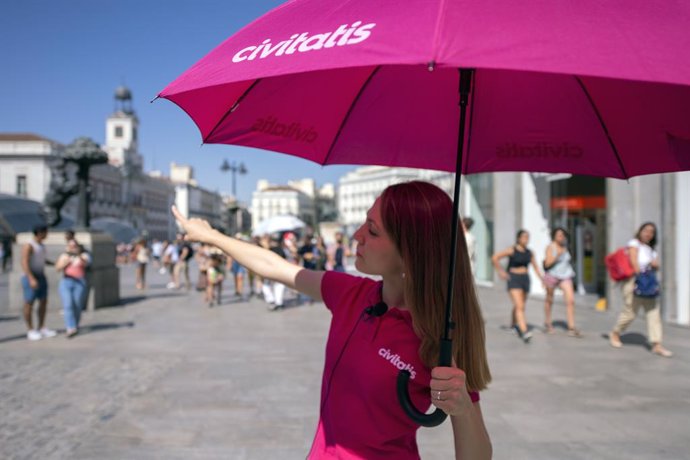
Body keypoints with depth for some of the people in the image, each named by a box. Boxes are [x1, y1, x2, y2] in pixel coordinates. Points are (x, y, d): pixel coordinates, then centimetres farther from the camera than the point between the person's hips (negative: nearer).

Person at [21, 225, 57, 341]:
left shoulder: (40, 244, 12)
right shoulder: (28, 246, -15)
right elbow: (24, 263, -22)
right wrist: (31, 279, -28)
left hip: (41, 277, 9)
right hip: (31, 278, -9)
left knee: (44, 302, 8)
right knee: (29, 304, -1)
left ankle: (42, 328, 15)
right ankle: (31, 331, 4)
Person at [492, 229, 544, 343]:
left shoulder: (529, 252, 6)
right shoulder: (512, 250, -9)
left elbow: (535, 266, 12)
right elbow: (495, 258, -11)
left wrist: (541, 278, -1)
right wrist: (500, 271, -9)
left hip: (525, 280, 6)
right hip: (513, 280, -6)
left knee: (519, 306, 17)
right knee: (520, 306, -17)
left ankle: (512, 324, 41)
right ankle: (525, 332, -26)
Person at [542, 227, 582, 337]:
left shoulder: (564, 246, 4)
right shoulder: (550, 247, -12)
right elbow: (547, 263, -20)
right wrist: (558, 254, -28)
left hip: (565, 276, 4)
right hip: (552, 275, -4)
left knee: (570, 300, -11)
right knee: (549, 300, 13)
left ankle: (571, 328, -10)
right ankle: (547, 324, 33)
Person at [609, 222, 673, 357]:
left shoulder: (651, 249, 21)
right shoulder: (634, 244, -1)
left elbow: (655, 268, 18)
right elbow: (634, 262, -10)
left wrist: (655, 264, -4)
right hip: (634, 281, -7)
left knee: (654, 312, -4)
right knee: (630, 312, -4)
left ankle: (657, 345, -7)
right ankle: (615, 333, 19)